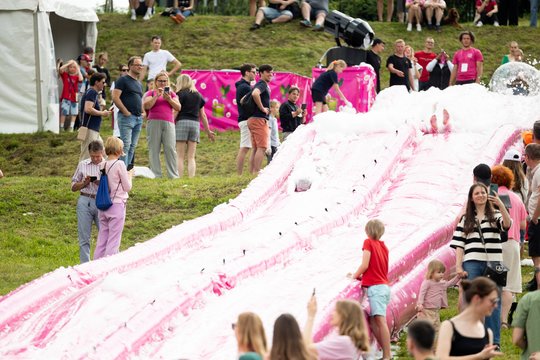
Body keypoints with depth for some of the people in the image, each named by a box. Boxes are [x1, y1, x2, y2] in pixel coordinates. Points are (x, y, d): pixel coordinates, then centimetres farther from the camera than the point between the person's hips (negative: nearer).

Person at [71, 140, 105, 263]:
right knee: (84, 238, 4)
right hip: (85, 201, 1)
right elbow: (73, 187, 13)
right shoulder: (82, 165, 8)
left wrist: (101, 184, -15)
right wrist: (84, 183, -6)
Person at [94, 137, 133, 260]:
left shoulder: (102, 165, 4)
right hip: (117, 205, -6)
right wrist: (129, 175, 11)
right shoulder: (119, 164, -13)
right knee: (114, 241, -1)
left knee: (102, 239, 13)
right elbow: (127, 187, -8)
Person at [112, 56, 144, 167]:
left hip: (138, 118, 8)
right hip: (127, 117, -8)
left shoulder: (139, 84, 21)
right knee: (126, 144, -13)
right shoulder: (123, 80, -4)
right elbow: (115, 97, -13)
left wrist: (142, 112, 14)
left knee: (133, 146, 8)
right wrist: (126, 112, -15)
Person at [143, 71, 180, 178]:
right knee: (154, 149, -5)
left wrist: (169, 99, -4)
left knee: (170, 149, -9)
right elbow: (146, 106, -3)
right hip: (154, 122, -1)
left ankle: (173, 175, -9)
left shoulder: (171, 93, 20)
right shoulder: (151, 93, 13)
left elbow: (178, 107, 10)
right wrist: (157, 96, -9)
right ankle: (155, 175, -4)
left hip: (168, 123, 1)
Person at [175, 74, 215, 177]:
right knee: (191, 157, 5)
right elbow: (203, 115, 18)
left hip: (182, 122, -4)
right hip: (195, 124, 4)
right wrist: (208, 131, 25)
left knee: (180, 156, -3)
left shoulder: (180, 94, 0)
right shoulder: (198, 95, 15)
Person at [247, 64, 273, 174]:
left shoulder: (260, 85, 21)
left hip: (252, 119, 10)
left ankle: (252, 173, 9)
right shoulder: (263, 84, -9)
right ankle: (257, 173, -18)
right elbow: (255, 94, -33)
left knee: (256, 149, 10)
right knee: (262, 148, -13)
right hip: (259, 119, -10)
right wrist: (262, 108, -22)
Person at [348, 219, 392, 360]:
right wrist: (361, 276, 17)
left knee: (380, 321, -13)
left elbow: (365, 265, -9)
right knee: (373, 322, 9)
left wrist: (354, 276, 6)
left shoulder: (368, 242, -2)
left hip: (375, 287, -8)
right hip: (384, 286, 8)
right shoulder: (383, 246, 18)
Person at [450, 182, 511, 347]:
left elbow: (507, 224, -14)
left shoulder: (495, 215, 8)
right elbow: (459, 244, 7)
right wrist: (458, 266, -2)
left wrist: (501, 205, -28)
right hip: (472, 264, 1)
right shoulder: (466, 219, 12)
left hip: (493, 263, -1)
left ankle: (493, 340, 4)